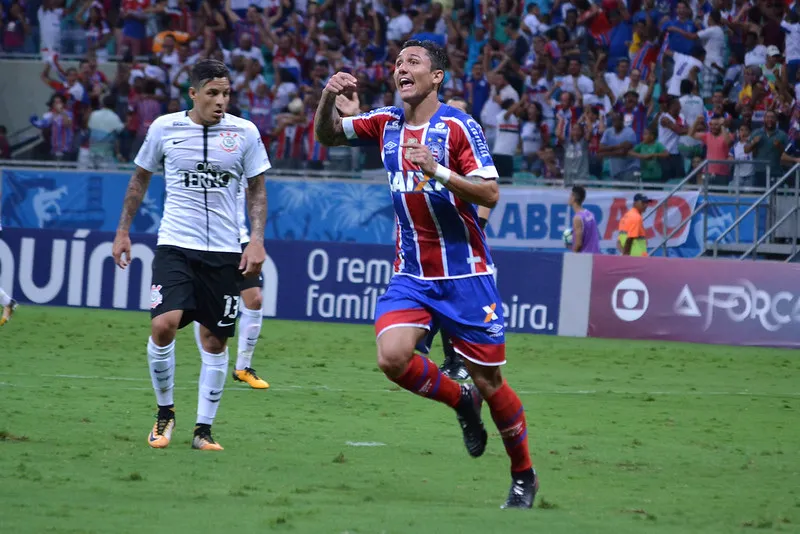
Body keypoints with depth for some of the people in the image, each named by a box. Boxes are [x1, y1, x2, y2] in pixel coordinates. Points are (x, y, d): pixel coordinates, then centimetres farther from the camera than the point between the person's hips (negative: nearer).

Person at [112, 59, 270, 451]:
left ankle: (204, 430, 13)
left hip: (225, 252, 1)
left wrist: (256, 240, -3)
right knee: (163, 324, -18)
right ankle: (164, 411, 3)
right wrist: (123, 231, 13)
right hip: (175, 245, -1)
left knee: (215, 340, 2)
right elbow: (140, 179, 14)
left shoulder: (244, 132, 0)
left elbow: (256, 189, 8)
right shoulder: (164, 128, 0)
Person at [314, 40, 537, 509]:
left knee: (489, 381, 1)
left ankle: (524, 476, 22)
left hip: (464, 274, -4)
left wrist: (438, 170, -31)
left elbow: (490, 193, -17)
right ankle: (462, 402, 10)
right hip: (411, 273, 4)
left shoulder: (458, 126, -12)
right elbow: (327, 135, 12)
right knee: (393, 356, -20)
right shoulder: (387, 123, 4)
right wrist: (329, 100, -9)